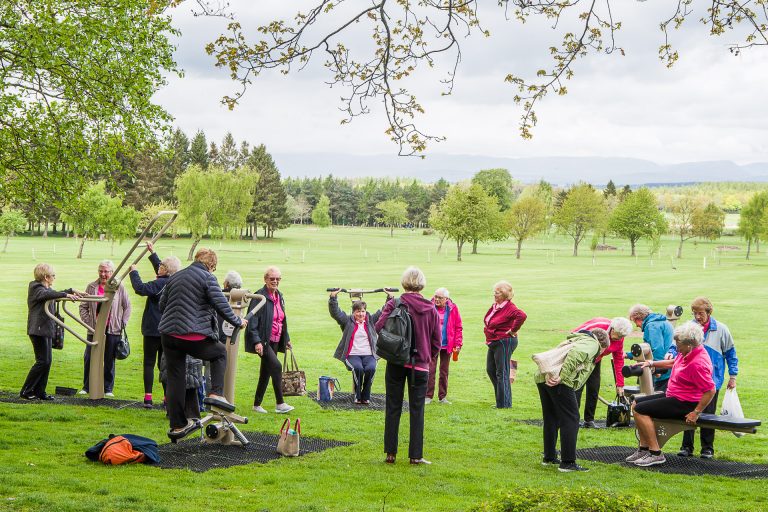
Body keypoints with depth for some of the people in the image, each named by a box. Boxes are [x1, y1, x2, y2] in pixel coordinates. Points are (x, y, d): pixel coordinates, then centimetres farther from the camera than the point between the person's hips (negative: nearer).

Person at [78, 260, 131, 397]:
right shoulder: (92, 287, 4)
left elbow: (127, 307, 8)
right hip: (94, 329, 1)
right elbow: (83, 306, 9)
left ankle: (108, 388, 16)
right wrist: (87, 322, 0)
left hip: (113, 330, -1)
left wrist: (123, 324, 2)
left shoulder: (119, 288, 0)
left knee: (109, 360, 6)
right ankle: (87, 387, 14)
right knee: (89, 358, 2)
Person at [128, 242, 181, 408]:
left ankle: (148, 397, -5)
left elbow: (140, 288, -25)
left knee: (149, 363, -2)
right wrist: (152, 252, 34)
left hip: (154, 329, -7)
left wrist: (134, 272, -11)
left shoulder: (160, 283, -17)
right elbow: (158, 267, 26)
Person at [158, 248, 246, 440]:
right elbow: (221, 305, -9)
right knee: (220, 352, 22)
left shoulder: (174, 277, 17)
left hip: (168, 334, 6)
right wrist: (238, 322, 5)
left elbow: (162, 305, 22)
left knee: (174, 380, 10)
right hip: (194, 336, -6)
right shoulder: (207, 278, -4)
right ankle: (216, 393, 6)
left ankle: (177, 425, 13)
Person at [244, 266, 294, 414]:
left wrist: (286, 338, 22)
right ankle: (280, 404, -16)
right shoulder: (260, 296, -13)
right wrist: (256, 341, -25)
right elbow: (253, 321, -17)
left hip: (274, 341, 8)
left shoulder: (279, 296, 13)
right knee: (276, 366, -20)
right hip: (263, 340, -8)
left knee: (266, 372, 11)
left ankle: (257, 404, 21)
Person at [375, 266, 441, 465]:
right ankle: (415, 455, 6)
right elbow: (437, 341, 4)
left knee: (393, 408, 7)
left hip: (396, 363, -1)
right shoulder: (431, 310, 1)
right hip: (420, 366, 1)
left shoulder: (393, 305, -7)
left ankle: (390, 453, 8)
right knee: (417, 410, 6)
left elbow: (379, 328, -14)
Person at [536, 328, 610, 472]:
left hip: (542, 377, 9)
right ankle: (568, 462, -3)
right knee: (570, 419, -2)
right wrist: (562, 376, -22)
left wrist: (550, 375, 2)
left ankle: (549, 457, 30)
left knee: (551, 419, 20)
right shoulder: (592, 344, 7)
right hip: (559, 382, -9)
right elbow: (575, 354, -16)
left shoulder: (579, 339, 33)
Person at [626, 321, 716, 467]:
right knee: (636, 403, 14)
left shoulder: (698, 363, -28)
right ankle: (644, 449, 12)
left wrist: (696, 413, -26)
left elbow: (710, 391, -29)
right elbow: (673, 363, 24)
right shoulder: (686, 353, 2)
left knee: (640, 410, -16)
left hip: (685, 403, -11)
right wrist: (651, 363, 20)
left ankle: (655, 453, -13)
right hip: (674, 395, 11)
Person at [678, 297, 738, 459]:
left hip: (712, 380, -1)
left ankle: (707, 448, 13)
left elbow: (730, 353, 6)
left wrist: (732, 376, 6)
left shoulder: (720, 329, -3)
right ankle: (687, 446, 10)